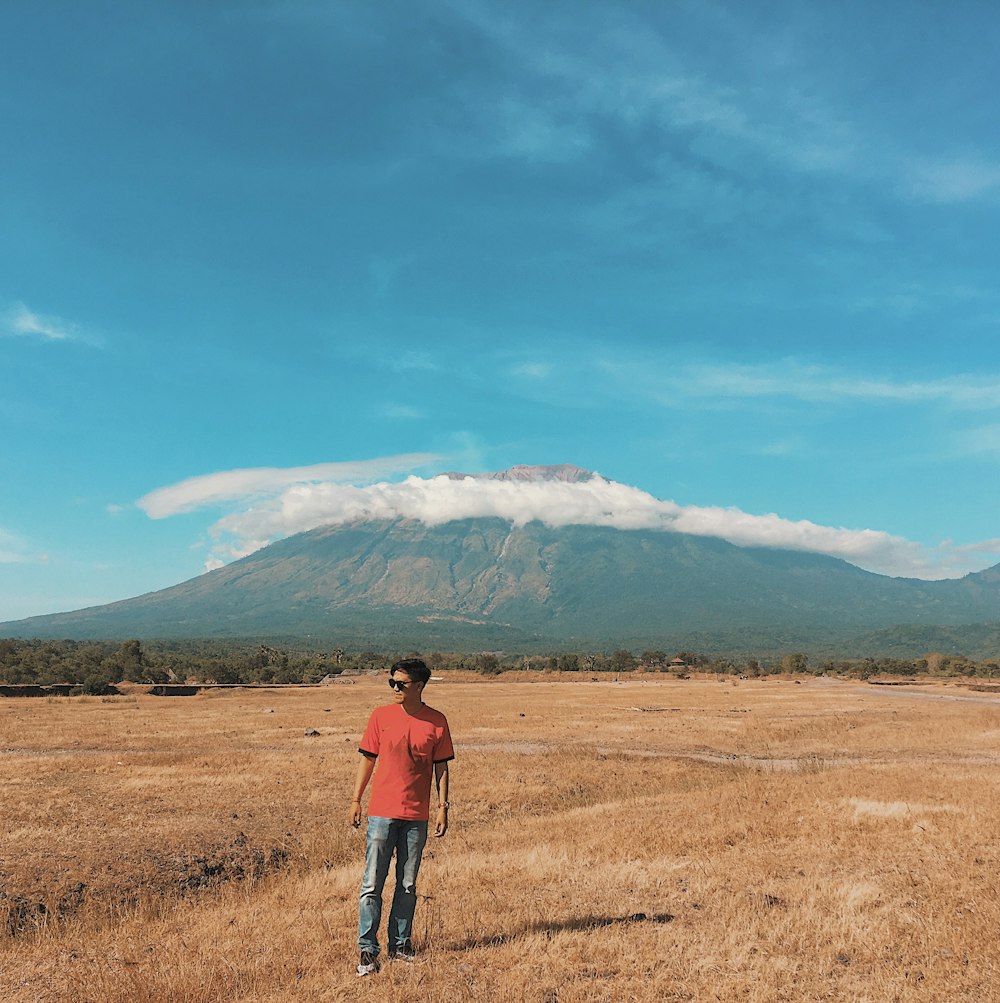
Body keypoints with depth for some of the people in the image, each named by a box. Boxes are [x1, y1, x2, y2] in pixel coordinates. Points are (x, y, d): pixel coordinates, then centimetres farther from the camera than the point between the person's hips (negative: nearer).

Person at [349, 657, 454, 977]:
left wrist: (443, 808, 0)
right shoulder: (380, 716, -2)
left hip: (416, 815, 1)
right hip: (382, 812, -1)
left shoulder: (437, 721, -2)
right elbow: (367, 759, 5)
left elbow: (441, 767, 4)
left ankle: (400, 944, 27)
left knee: (407, 885, 12)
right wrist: (356, 800, 3)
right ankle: (367, 950, 9)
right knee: (372, 884, 0)